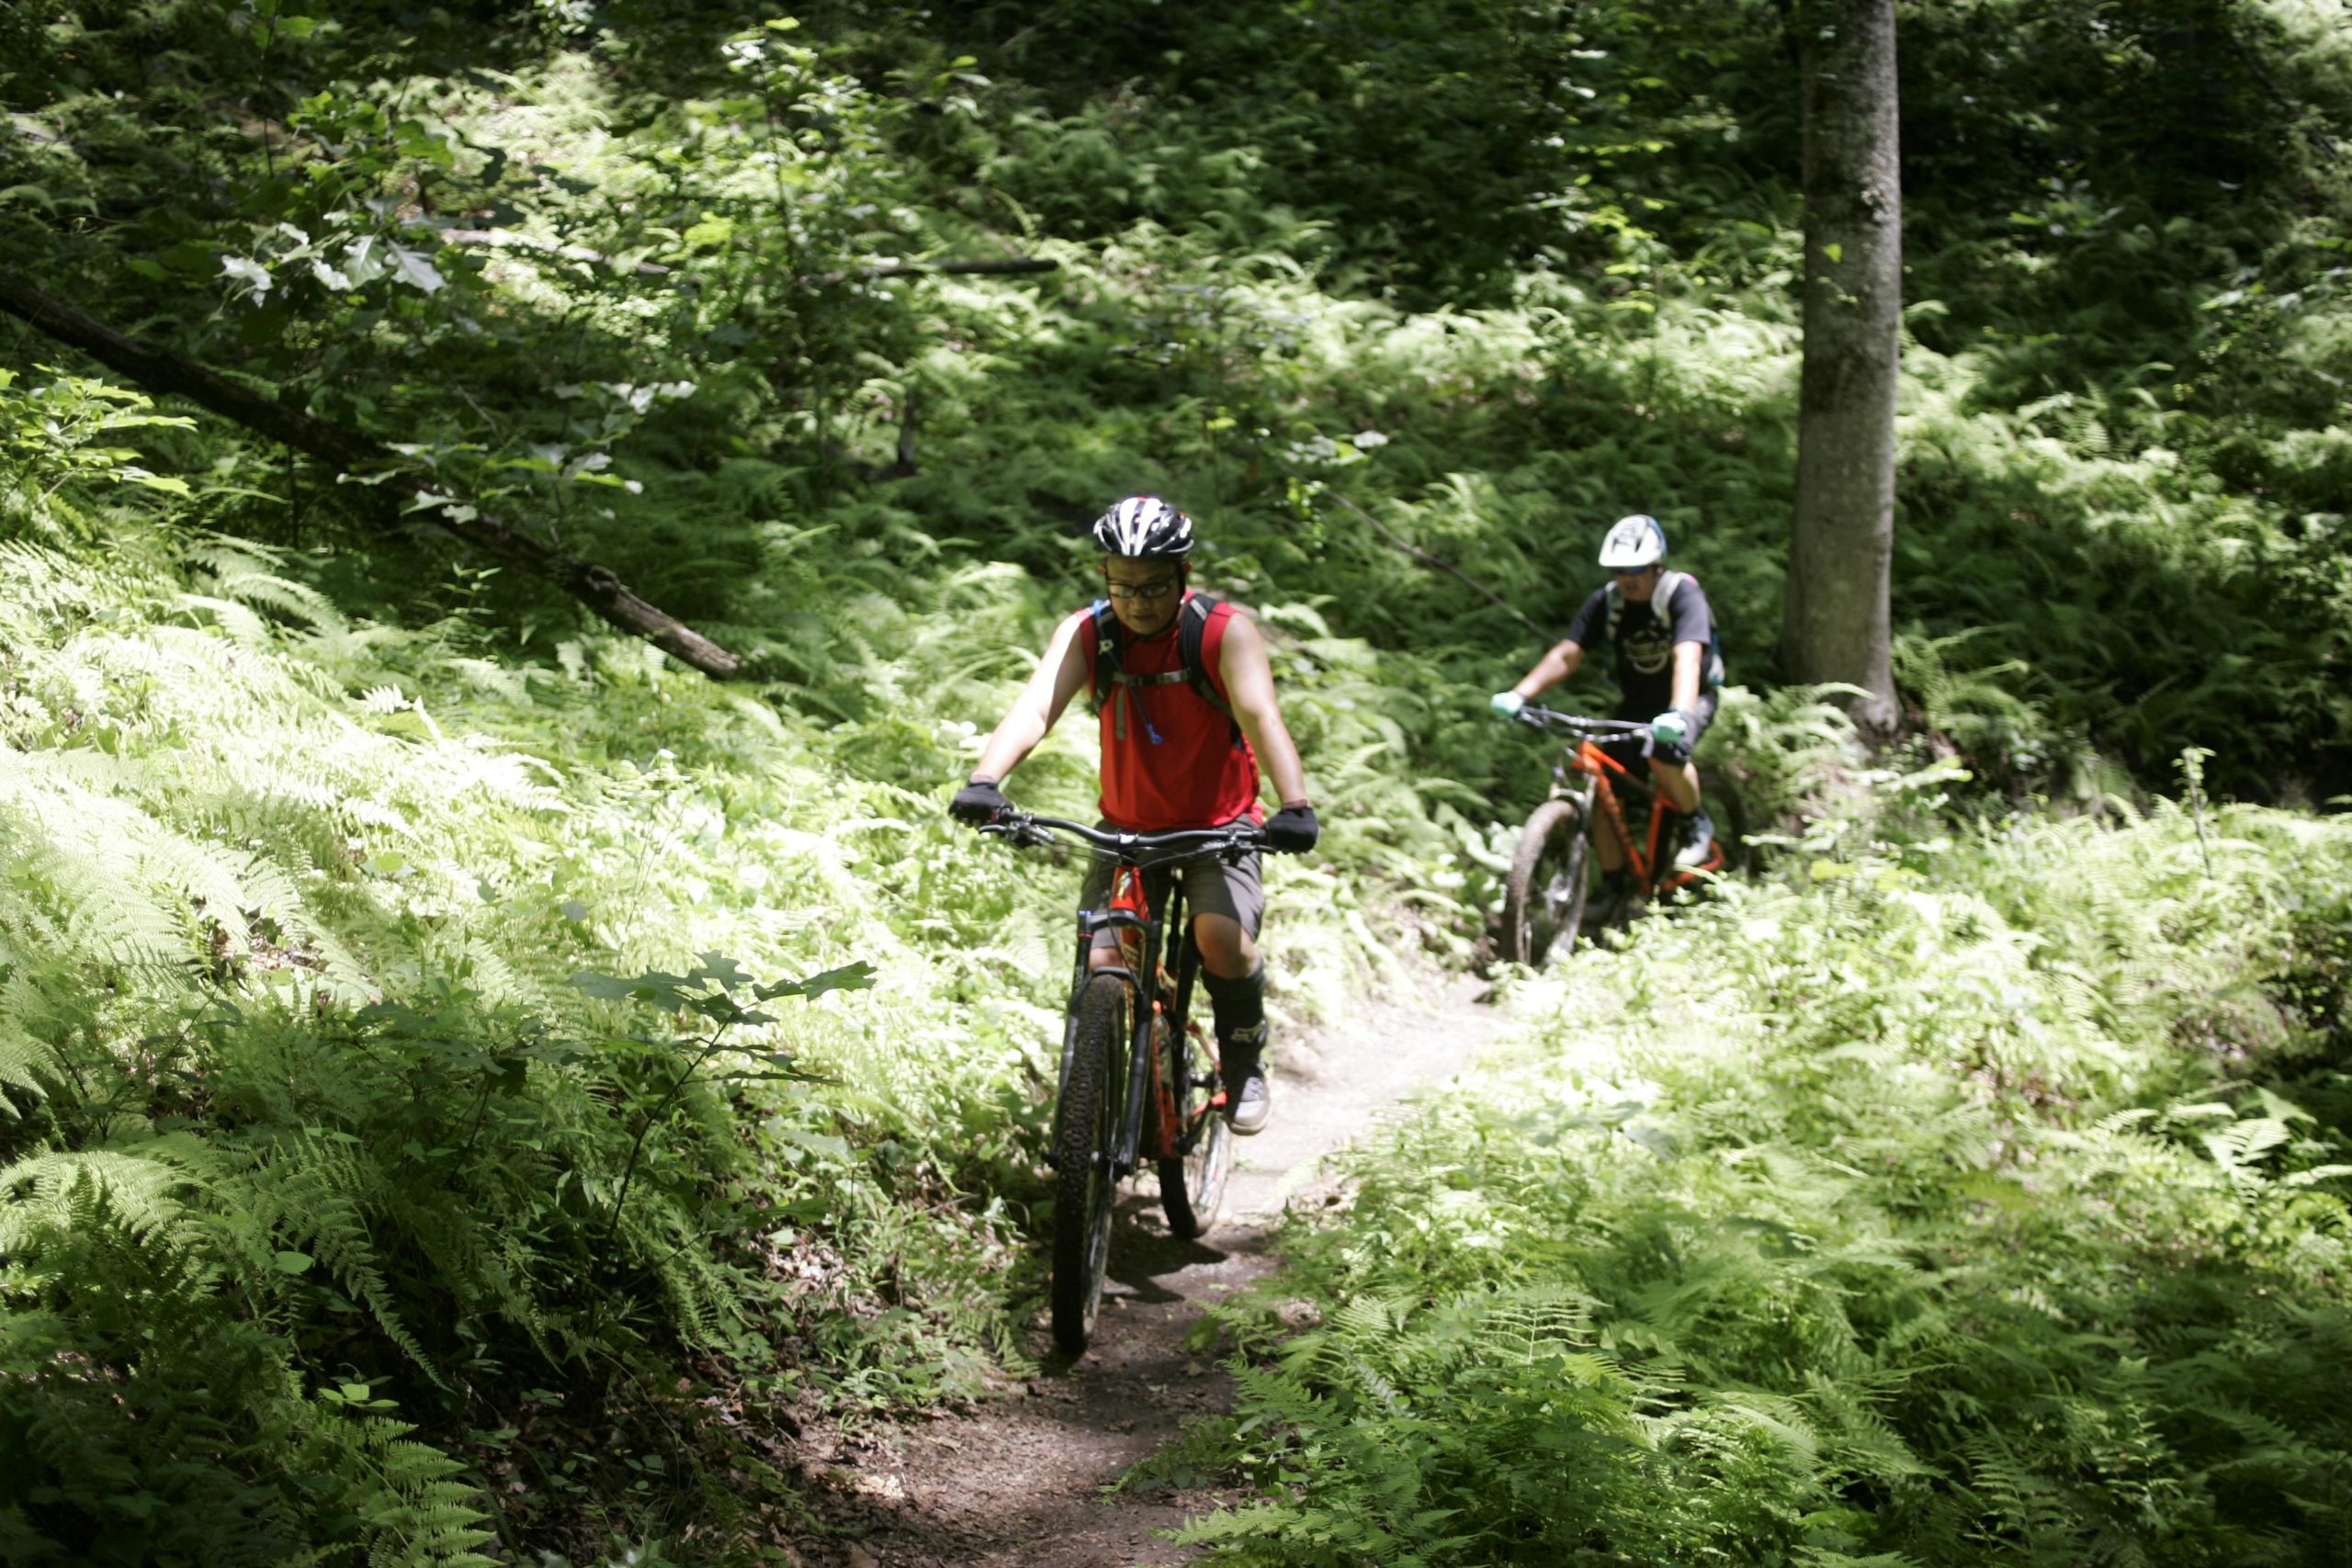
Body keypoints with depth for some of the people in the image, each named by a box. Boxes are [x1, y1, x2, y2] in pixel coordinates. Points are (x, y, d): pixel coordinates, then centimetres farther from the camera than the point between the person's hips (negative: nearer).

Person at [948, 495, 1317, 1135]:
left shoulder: (1225, 632, -16)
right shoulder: (1085, 633, -10)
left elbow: (1261, 716, -30)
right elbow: (1036, 705, -25)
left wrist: (1294, 805, -47)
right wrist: (984, 781, -44)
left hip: (1218, 826, -2)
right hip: (1128, 829, 3)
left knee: (1220, 936, -28)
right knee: (1101, 966, -16)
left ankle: (1245, 1064, -1)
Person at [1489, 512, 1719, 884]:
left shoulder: (1683, 594, -22)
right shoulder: (1607, 600, -9)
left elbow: (1687, 657, -38)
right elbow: (1567, 654, -16)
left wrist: (1677, 714, -55)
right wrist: (1519, 695, -31)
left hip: (1690, 699, -5)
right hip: (1637, 703, 5)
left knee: (1665, 749, -36)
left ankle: (1697, 824, -9)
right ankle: (1615, 885, 4)